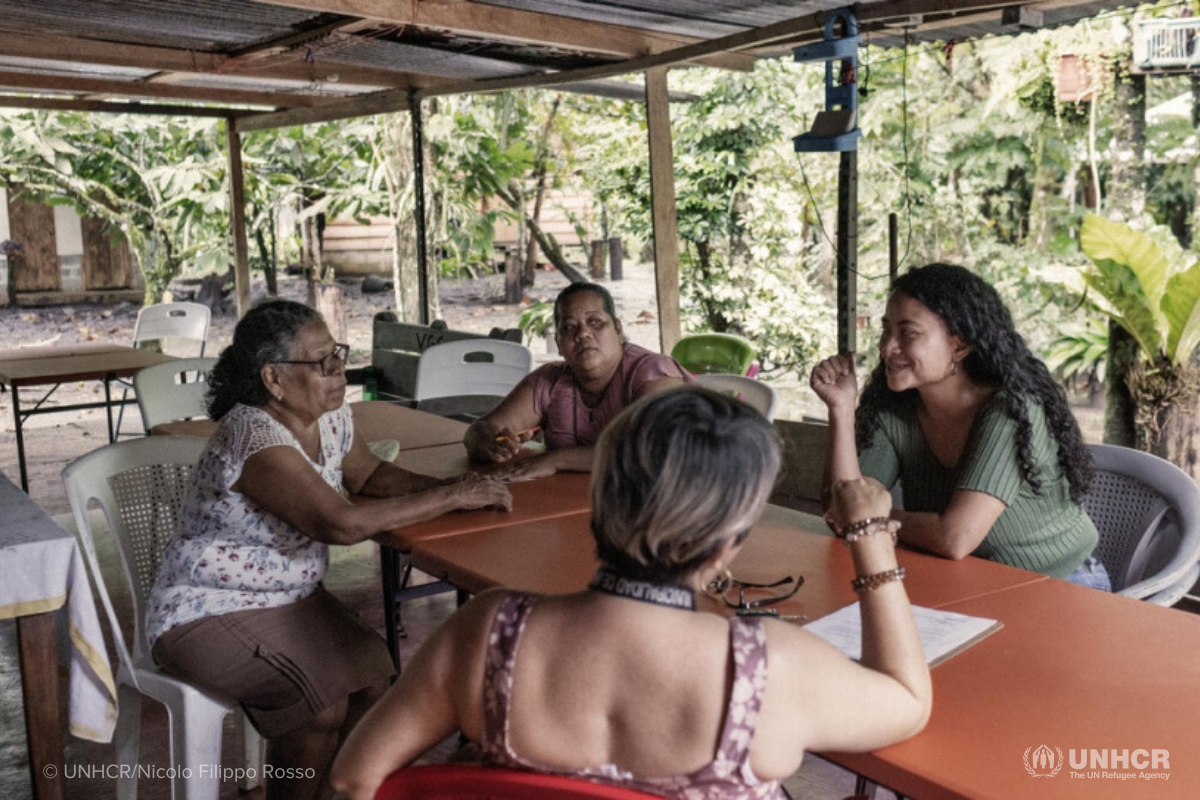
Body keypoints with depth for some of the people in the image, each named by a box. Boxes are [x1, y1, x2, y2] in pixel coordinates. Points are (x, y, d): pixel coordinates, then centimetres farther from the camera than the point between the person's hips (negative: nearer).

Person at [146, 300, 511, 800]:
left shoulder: (330, 415, -3)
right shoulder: (256, 439, -29)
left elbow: (368, 475, 11)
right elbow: (342, 523, -38)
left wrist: (443, 488, -9)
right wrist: (451, 498, -31)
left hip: (290, 597, 8)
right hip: (208, 612, -7)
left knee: (374, 675, -11)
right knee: (325, 702, -23)